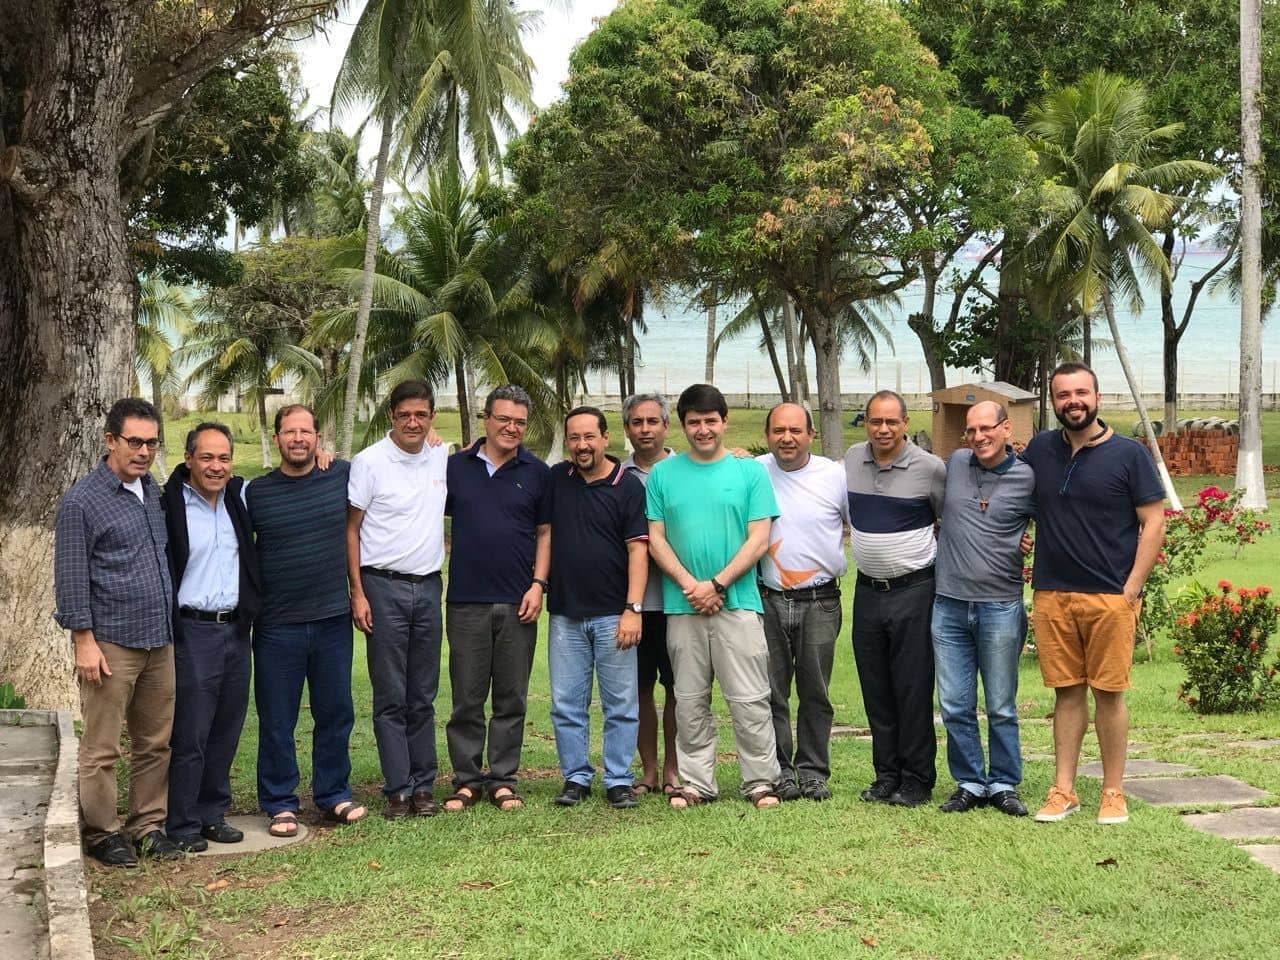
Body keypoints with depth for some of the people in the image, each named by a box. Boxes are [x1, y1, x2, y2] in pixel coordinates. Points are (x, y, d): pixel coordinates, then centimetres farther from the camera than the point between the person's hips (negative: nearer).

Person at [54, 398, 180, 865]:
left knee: (156, 743, 10)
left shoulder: (152, 489, 12)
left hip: (159, 641, 7)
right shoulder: (82, 501, -8)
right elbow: (71, 578, -9)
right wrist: (85, 642, -13)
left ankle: (149, 826, 20)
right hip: (111, 645, -6)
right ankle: (101, 835, 12)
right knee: (101, 749, 1)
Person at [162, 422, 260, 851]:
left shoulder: (239, 496, 8)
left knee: (226, 731, 12)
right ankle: (182, 825, 10)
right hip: (192, 632, -6)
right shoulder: (169, 507, -9)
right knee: (190, 735, -1)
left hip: (236, 628, 6)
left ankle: (213, 813, 23)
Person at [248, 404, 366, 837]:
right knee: (277, 721, 5)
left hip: (333, 621, 2)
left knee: (336, 713, 11)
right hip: (277, 626, -2)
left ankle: (334, 794, 26)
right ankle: (279, 804, 17)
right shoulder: (256, 492, -1)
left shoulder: (342, 476, 1)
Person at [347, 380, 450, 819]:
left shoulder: (442, 459, 6)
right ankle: (398, 789, 5)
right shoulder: (369, 462, -5)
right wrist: (357, 592, -8)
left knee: (423, 696, 9)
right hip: (384, 587, -4)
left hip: (429, 586, 4)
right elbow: (351, 529, -3)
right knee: (391, 697, 0)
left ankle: (423, 785, 15)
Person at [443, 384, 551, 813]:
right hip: (466, 602, 0)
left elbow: (545, 532, 6)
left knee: (512, 698, 6)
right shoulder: (455, 467, 5)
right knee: (467, 699, 3)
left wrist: (538, 584, -3)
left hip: (518, 603, 0)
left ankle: (503, 780, 15)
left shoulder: (537, 473, 6)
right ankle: (466, 780, 13)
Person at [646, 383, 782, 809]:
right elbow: (656, 538, 5)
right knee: (690, 701, 8)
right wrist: (689, 584, -9)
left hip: (738, 603, -2)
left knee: (749, 700, -1)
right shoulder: (663, 474, 9)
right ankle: (696, 782, 17)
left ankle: (760, 781, 9)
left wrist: (717, 584, -11)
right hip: (682, 607, 2)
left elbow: (759, 539, -2)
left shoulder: (750, 471, 4)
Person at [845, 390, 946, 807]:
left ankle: (917, 780, 7)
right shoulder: (851, 459, 5)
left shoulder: (929, 468, -9)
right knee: (876, 691, 9)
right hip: (867, 590, 5)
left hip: (913, 590, -5)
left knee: (913, 691, -2)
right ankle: (887, 775, 19)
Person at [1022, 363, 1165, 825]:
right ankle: (1063, 791, 15)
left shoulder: (1129, 453, -2)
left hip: (1110, 597, -3)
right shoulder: (1040, 449, 8)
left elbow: (1153, 523, -3)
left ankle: (1113, 793, 13)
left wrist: (1131, 588, -9)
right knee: (1067, 692, 9)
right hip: (1052, 595, 3)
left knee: (1108, 693, 2)